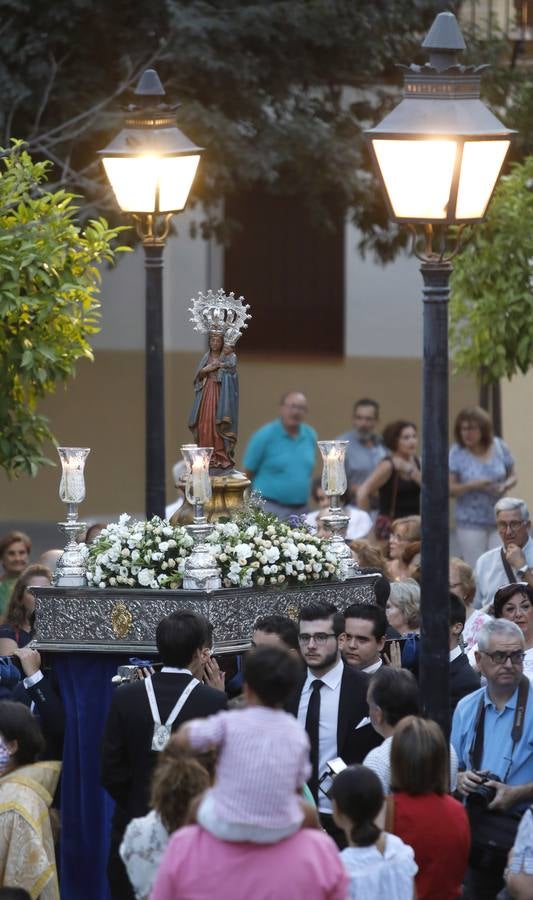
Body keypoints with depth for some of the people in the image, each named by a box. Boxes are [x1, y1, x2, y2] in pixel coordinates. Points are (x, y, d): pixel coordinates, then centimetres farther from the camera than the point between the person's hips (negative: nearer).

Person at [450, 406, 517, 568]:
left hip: (499, 520, 2)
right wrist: (473, 485, -23)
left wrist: (505, 486, -11)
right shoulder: (457, 453, -6)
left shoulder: (499, 447, 2)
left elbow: (512, 476, 12)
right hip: (471, 523, -2)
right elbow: (449, 489, -8)